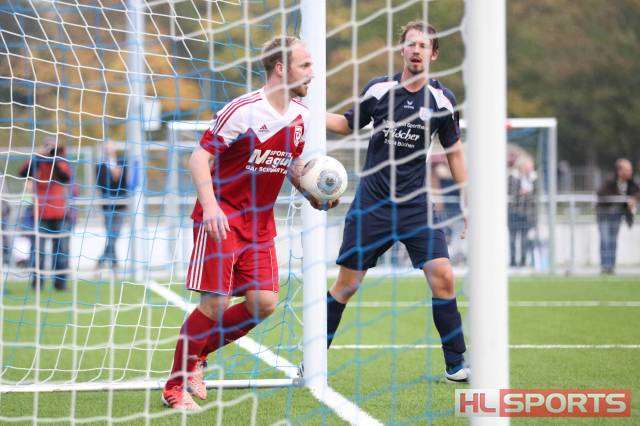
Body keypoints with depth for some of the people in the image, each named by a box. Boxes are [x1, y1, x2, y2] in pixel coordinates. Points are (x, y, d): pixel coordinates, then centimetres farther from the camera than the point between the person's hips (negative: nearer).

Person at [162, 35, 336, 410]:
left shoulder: (301, 116, 6)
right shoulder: (242, 110, -16)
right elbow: (200, 157, -16)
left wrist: (312, 195, 3)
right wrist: (210, 206, -28)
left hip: (261, 221, 7)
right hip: (221, 217, -7)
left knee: (264, 302, -4)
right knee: (216, 302, -12)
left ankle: (197, 355, 17)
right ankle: (175, 386, 1)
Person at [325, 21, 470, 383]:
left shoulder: (442, 99, 0)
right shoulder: (378, 89, -1)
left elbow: (454, 152, 11)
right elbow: (347, 124, 15)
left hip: (416, 203, 0)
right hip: (371, 202, 0)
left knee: (442, 275, -15)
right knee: (347, 283, 0)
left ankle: (455, 365, -4)